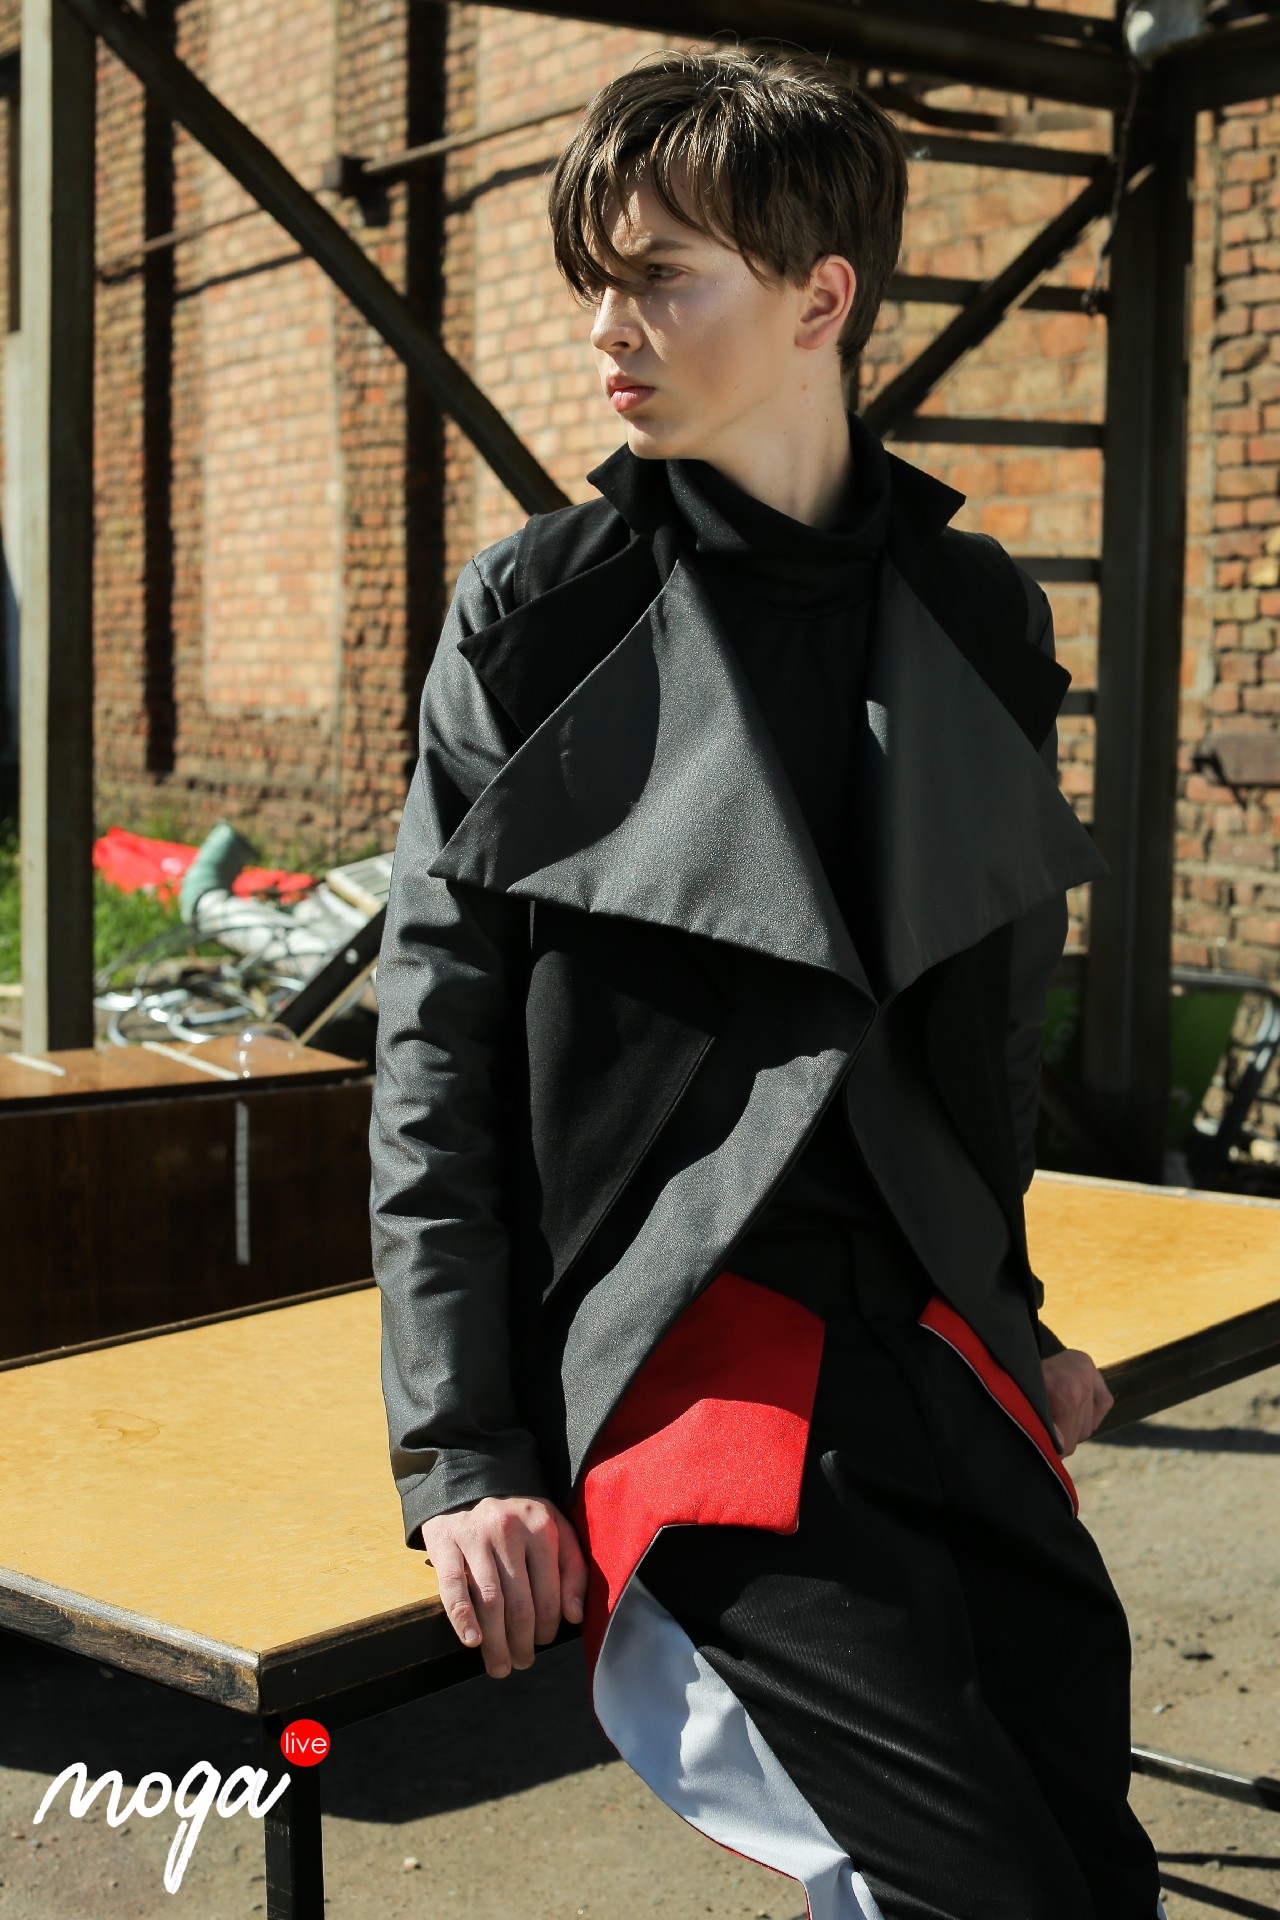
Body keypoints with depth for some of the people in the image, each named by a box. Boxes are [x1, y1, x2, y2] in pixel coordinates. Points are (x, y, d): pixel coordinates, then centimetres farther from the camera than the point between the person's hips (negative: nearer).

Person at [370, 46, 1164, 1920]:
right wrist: (464, 1453, -8)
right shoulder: (539, 617, -2)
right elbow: (437, 1047, -3)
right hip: (670, 1333, -4)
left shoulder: (984, 618, 8)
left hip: (931, 1341, 5)